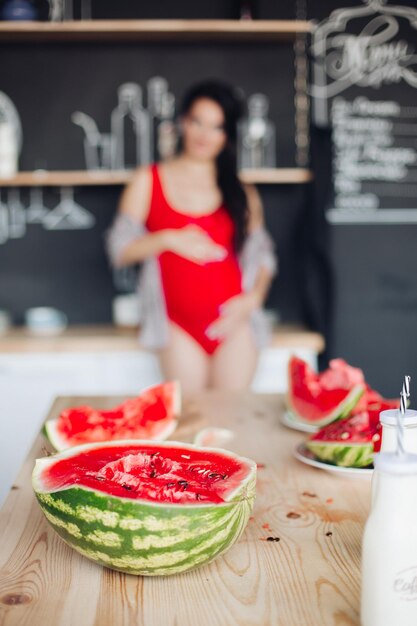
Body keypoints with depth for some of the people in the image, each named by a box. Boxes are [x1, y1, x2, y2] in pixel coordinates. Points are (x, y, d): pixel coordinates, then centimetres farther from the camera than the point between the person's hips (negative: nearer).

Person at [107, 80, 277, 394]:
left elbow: (263, 254, 12)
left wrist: (252, 299, -6)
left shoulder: (241, 191, 10)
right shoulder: (147, 181, 7)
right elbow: (120, 249, 2)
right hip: (180, 324, -1)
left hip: (233, 321, 1)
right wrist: (168, 239, -14)